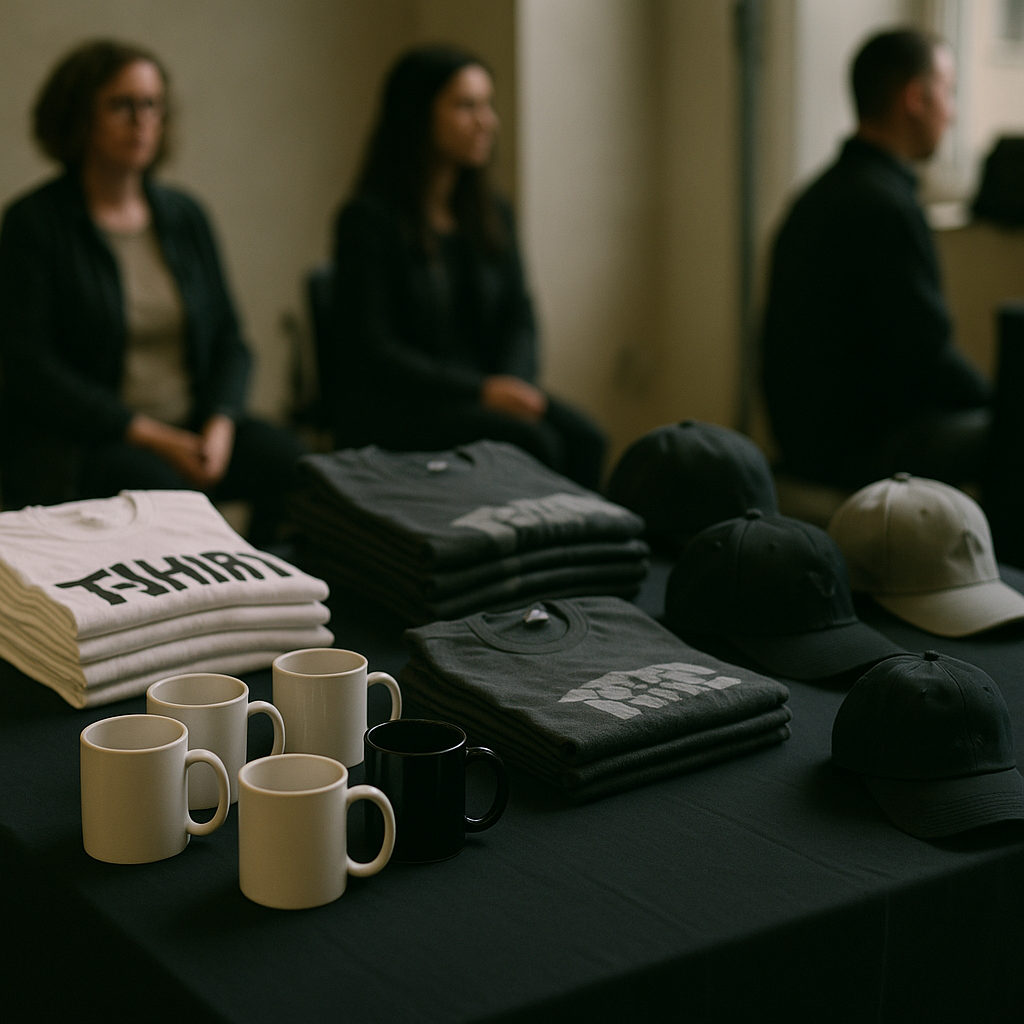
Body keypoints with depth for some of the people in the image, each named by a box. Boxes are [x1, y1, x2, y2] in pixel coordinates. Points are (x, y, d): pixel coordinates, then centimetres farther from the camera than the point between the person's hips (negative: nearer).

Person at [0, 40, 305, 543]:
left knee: (299, 469, -21)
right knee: (170, 495, -35)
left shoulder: (184, 215, 12)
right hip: (75, 440, -5)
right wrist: (147, 435, -17)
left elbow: (228, 339, 12)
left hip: (192, 423, 5)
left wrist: (220, 425, -9)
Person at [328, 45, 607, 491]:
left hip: (483, 389, 6)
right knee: (534, 443, -29)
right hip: (389, 405, -5)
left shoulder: (493, 215, 12)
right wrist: (482, 391, -21)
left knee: (582, 438, -23)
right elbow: (369, 350, -12)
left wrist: (513, 386, -13)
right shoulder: (368, 219, -7)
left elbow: (519, 320, 10)